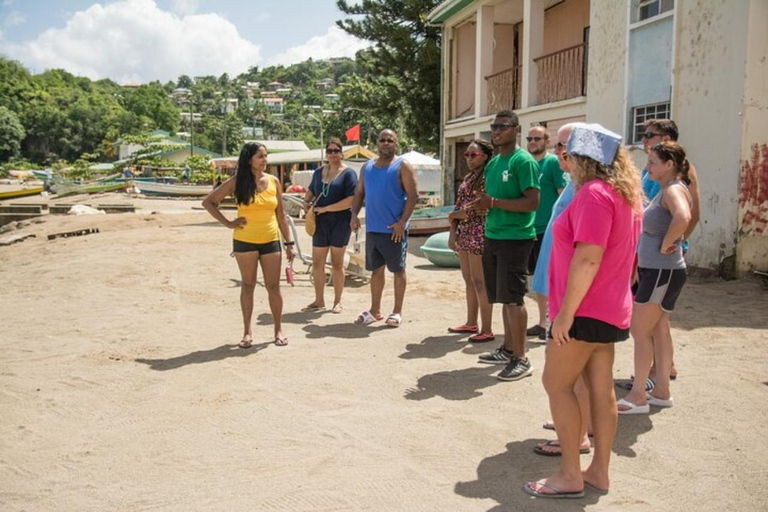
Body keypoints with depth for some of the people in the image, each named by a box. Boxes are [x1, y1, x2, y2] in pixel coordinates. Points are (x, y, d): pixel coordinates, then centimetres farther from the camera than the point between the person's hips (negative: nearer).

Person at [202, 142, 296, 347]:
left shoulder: (273, 181, 4)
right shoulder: (237, 182, -3)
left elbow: (281, 215, 8)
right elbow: (208, 202, 1)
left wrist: (289, 243, 5)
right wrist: (228, 223, -6)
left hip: (271, 241, 2)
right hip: (245, 241, -1)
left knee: (273, 287, 3)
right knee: (248, 286, 7)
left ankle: (278, 329, 16)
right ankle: (247, 330, 18)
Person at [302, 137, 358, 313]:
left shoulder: (348, 173, -8)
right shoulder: (319, 171, 10)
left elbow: (351, 200, -17)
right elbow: (311, 190, 26)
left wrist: (325, 208, -18)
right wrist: (305, 201, 3)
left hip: (340, 223, -5)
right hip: (320, 223, 5)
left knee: (337, 264, 5)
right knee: (317, 263, 7)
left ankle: (337, 302, 18)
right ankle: (319, 301, 19)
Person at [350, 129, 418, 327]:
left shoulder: (402, 166, -4)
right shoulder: (367, 166, 13)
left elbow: (413, 195, -10)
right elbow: (359, 193, 15)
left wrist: (402, 222, -19)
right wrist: (354, 214, -1)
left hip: (394, 229, -5)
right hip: (372, 229, 5)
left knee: (398, 270, 4)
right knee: (376, 270, 12)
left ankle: (397, 311, 13)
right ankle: (375, 310, 22)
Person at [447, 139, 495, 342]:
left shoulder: (487, 178, -11)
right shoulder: (468, 178, 16)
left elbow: (480, 210, -17)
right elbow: (458, 207, 16)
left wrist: (453, 215, -2)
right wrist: (453, 233, 4)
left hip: (478, 235, -9)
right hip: (464, 234, 9)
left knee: (480, 282, -7)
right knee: (469, 281, 14)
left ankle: (487, 330, -1)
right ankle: (471, 323, 24)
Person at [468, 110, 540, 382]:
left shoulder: (523, 161, -11)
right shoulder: (492, 163, 15)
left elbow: (532, 202, -18)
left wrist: (494, 202, -21)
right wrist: (481, 205, 2)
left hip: (515, 238, -8)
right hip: (492, 236, 8)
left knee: (513, 298, -6)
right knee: (504, 298, 14)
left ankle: (521, 359, 2)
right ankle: (508, 349, 25)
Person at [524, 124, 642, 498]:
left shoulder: (594, 193, -17)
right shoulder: (627, 194, 13)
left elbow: (588, 259, -25)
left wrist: (566, 311, -22)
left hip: (586, 311, -10)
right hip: (612, 310, 10)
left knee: (556, 383, -2)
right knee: (601, 389, 12)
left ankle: (570, 475, 4)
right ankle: (599, 471, 21)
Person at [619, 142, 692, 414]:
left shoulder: (674, 190, -18)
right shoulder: (665, 189, 12)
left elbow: (683, 218, -38)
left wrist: (666, 245, -25)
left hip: (663, 271, -10)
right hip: (654, 269, 10)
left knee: (640, 330, -4)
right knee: (657, 330, 15)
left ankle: (638, 396, 4)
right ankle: (661, 391, 24)